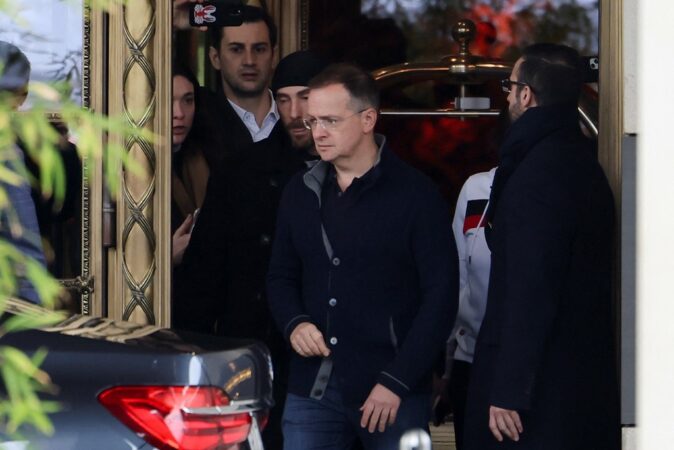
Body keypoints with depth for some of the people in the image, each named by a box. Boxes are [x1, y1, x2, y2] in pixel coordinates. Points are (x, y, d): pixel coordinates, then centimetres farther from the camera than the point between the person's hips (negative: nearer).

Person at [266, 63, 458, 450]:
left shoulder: (416, 195, -4)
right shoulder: (301, 193, 11)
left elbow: (440, 296, -7)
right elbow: (282, 277, 20)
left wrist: (397, 382, -12)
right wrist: (294, 323, -3)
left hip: (393, 393, -4)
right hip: (312, 388, 4)